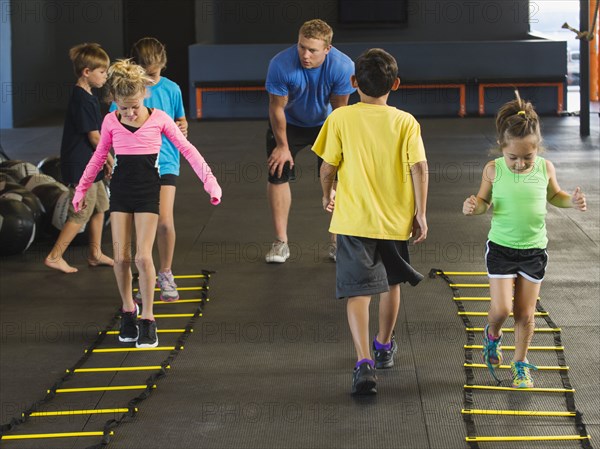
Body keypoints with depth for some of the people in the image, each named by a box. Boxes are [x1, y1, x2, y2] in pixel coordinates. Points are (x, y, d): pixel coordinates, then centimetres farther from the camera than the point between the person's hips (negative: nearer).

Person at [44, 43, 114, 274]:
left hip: (89, 165, 10)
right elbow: (93, 136, -19)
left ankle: (95, 254, 26)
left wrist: (104, 160, 13)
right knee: (81, 214, -3)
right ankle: (54, 256, 4)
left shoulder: (86, 96, 11)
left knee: (99, 207, 17)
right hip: (80, 166, -10)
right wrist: (110, 159, -8)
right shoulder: (82, 99, -21)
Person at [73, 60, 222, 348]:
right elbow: (99, 156, 14)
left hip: (148, 191, -2)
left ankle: (147, 319, 0)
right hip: (120, 191, 2)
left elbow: (187, 149, -2)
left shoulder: (159, 119, -6)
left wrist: (209, 180, -8)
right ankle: (128, 311, 21)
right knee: (121, 258, 0)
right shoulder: (111, 122, 0)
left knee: (143, 257, -11)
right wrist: (81, 189, 18)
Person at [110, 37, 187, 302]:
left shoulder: (171, 89, 1)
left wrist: (182, 128, -8)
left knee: (164, 221, -11)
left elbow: (180, 119, 13)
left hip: (165, 162, 0)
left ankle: (165, 274, 8)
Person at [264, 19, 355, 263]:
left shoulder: (343, 66, -31)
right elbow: (277, 107, -20)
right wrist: (283, 146, -13)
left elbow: (339, 108, -15)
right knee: (277, 174, -6)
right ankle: (280, 243, 5)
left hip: (325, 123, 1)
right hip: (289, 123, -1)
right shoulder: (281, 64, -35)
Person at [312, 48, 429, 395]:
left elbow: (328, 166, -3)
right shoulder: (405, 122, -3)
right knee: (391, 284, 24)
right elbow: (419, 167, -9)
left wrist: (327, 195, 17)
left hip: (353, 220, -2)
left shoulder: (340, 118, -6)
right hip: (395, 219, 2)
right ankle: (385, 347, 42)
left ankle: (365, 361, -22)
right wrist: (420, 213, -2)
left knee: (358, 291, -4)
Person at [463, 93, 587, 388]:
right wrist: (472, 206, -20)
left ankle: (520, 363, 27)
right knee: (501, 309, -8)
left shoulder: (545, 169, -7)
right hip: (501, 248, -1)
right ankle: (492, 334, 27)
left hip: (534, 250, 1)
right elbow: (484, 201, 3)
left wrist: (571, 201, -7)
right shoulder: (494, 170, -11)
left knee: (525, 314, 8)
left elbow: (554, 195, 13)